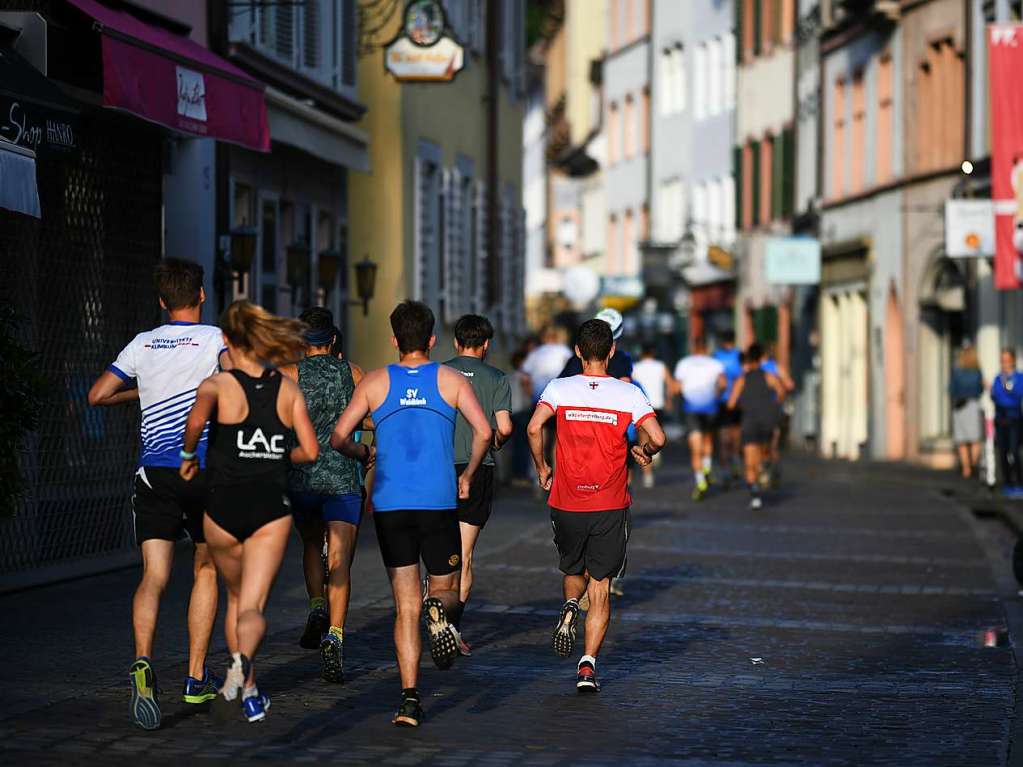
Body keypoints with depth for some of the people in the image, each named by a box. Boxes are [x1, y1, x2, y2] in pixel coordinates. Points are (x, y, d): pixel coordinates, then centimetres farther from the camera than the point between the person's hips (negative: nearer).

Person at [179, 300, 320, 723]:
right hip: (272, 508, 1)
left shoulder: (218, 384, -7)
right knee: (252, 606, -2)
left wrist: (188, 456, -10)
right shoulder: (288, 389, 3)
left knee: (236, 599, 21)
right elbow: (310, 451, -1)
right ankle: (241, 663, -34)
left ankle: (248, 690, 25)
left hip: (225, 506, -1)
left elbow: (196, 420, -28)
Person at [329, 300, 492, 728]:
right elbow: (484, 432, -5)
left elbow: (339, 438, 2)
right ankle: (440, 610, -22)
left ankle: (410, 698, -7)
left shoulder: (374, 383, 7)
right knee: (445, 588, 15)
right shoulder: (451, 380, 6)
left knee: (406, 607, 4)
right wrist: (468, 475, 10)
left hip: (390, 504, 1)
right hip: (439, 502, -1)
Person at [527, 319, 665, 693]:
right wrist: (642, 451, 11)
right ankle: (588, 665, -3)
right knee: (600, 586, 7)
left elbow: (534, 427, -16)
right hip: (610, 507, -1)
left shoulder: (559, 389, -2)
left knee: (574, 572, 25)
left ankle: (569, 608, -7)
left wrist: (541, 468, -1)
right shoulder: (629, 394, -3)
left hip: (566, 503, 1)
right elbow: (657, 438, -12)